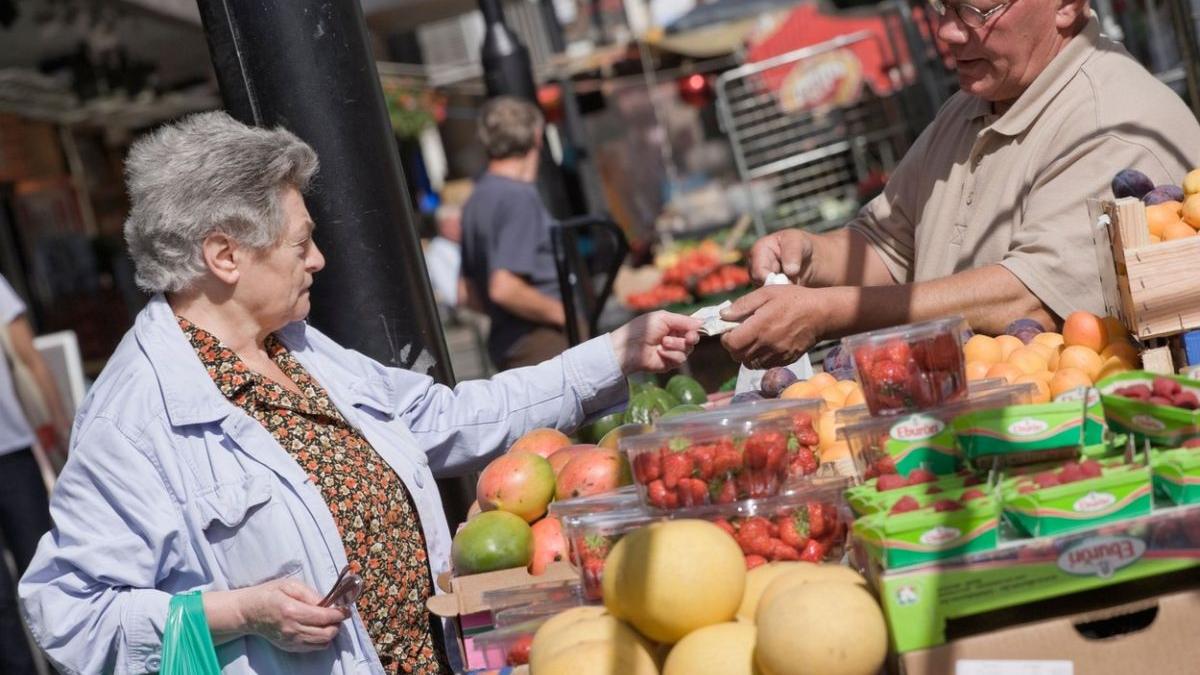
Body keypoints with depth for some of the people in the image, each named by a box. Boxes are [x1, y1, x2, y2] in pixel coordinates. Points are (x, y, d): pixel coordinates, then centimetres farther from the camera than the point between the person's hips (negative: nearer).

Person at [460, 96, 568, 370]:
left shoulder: (477, 200, 16)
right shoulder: (519, 197, -14)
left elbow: (473, 295, 21)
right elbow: (504, 288, -23)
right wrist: (564, 314, -13)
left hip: (506, 346, 10)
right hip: (541, 344, -10)